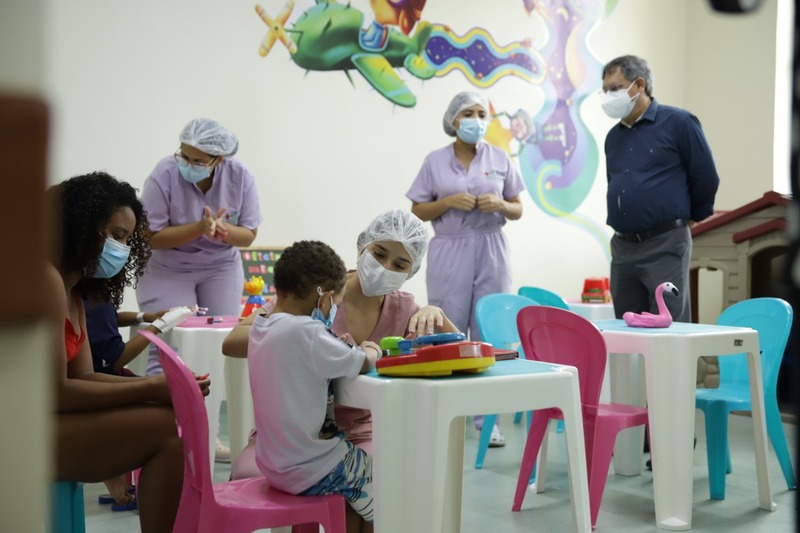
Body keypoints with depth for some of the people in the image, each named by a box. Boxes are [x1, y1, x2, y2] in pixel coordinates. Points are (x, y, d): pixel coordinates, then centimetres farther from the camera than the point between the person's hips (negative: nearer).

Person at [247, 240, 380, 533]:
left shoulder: (260, 327, 2)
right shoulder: (305, 331, -25)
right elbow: (364, 363, -17)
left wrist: (337, 347, 2)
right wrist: (370, 350, 3)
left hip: (273, 461, 8)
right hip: (306, 469, -8)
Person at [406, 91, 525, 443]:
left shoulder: (500, 159, 8)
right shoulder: (435, 161, 4)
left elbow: (517, 211, 11)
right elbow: (417, 212, 3)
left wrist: (500, 205, -10)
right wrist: (448, 202, -13)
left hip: (491, 252, 1)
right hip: (450, 252, -1)